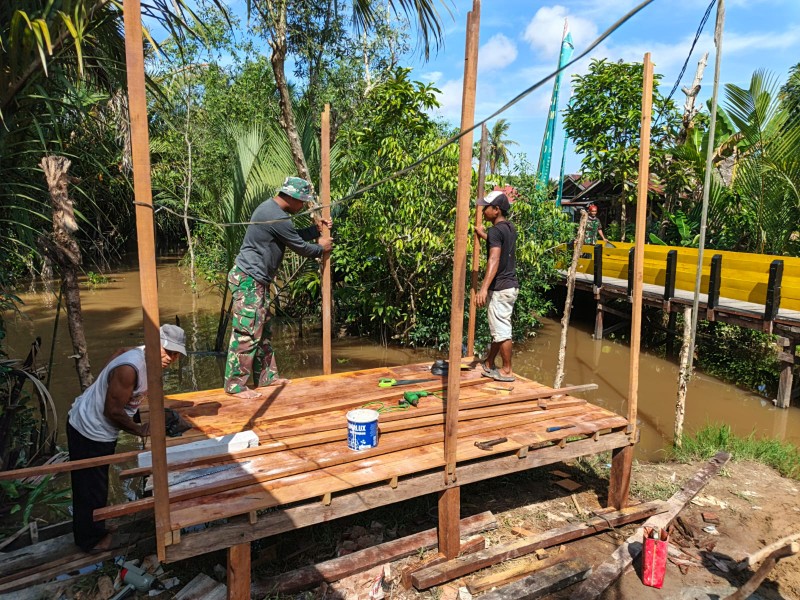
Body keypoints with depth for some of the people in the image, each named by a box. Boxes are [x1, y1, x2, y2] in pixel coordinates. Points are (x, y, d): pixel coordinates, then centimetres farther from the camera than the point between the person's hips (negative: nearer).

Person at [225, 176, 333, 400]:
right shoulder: (277, 217, -20)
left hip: (257, 280, 11)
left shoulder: (270, 208, 13)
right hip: (249, 280, -11)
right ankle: (235, 385, 2)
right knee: (246, 333, -6)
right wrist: (321, 248, 8)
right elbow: (300, 246, -10)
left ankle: (267, 376, 24)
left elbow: (294, 236, 24)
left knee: (262, 331, 15)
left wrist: (317, 229, 19)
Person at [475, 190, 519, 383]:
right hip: (510, 286, 10)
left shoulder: (495, 230, -17)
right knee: (498, 328, 17)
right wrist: (484, 235, 46)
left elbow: (494, 260, -30)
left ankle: (506, 371, 9)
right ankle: (489, 364, 29)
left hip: (500, 288, -10)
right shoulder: (510, 228, 12)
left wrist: (484, 288, -38)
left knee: (501, 330, -1)